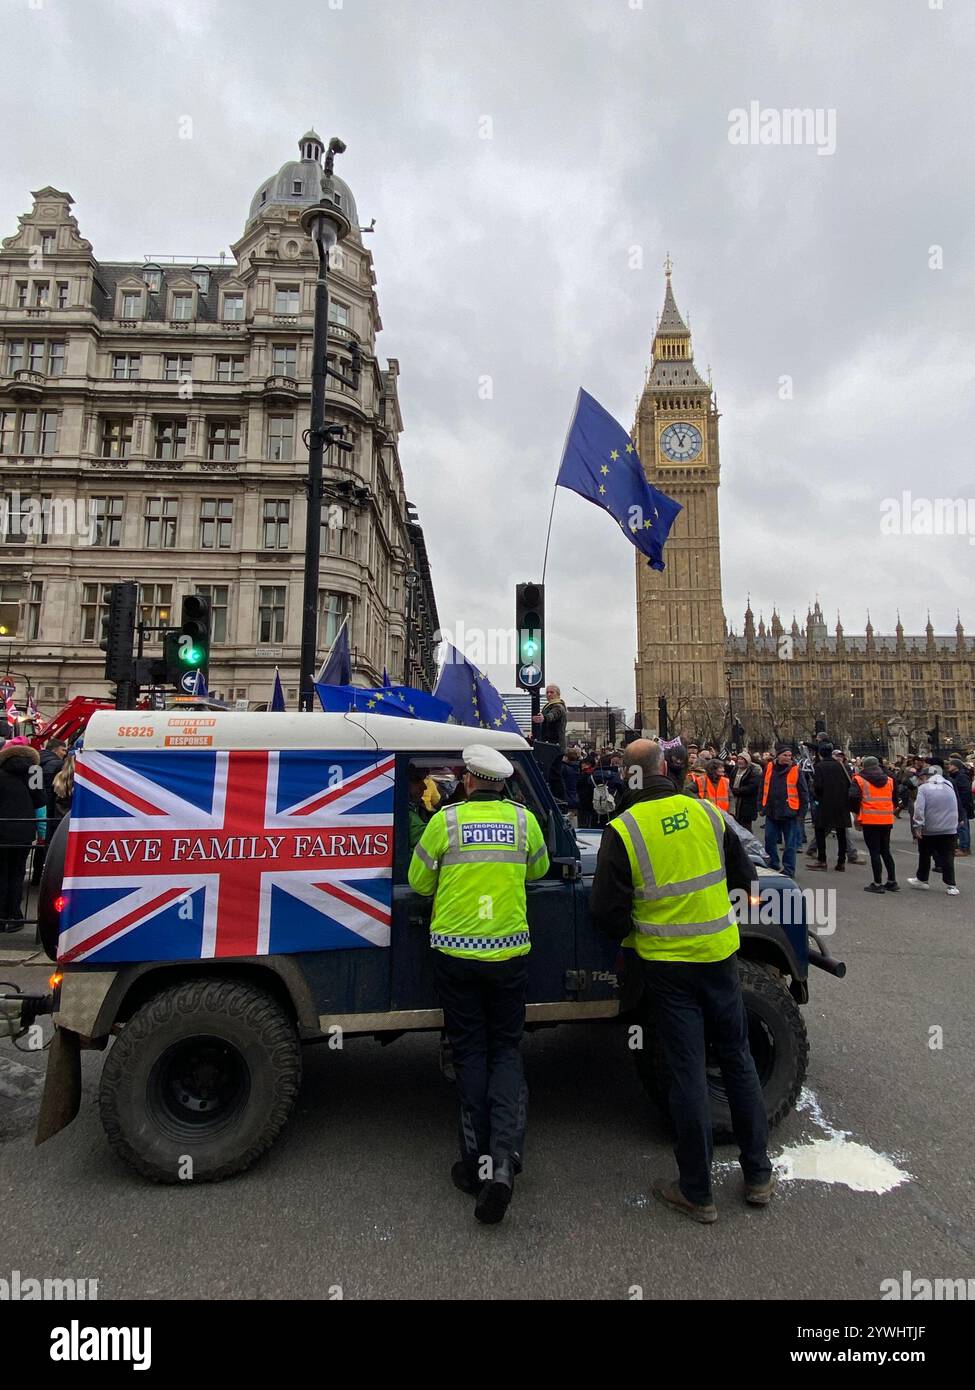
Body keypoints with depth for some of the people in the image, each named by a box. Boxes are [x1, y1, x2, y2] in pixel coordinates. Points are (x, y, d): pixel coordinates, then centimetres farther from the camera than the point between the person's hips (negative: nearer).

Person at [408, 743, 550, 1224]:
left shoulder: (446, 820, -8)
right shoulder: (523, 819, -3)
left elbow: (419, 882, 1)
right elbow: (538, 868, 14)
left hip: (455, 953, -1)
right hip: (508, 953, 1)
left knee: (470, 1052, 15)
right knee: (505, 1050, 16)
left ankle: (478, 1162, 20)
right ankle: (503, 1157, 2)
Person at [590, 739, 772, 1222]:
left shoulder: (622, 831, -15)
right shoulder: (707, 813, -4)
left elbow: (606, 913, -12)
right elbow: (744, 878, 10)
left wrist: (630, 934, 8)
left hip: (666, 965, -3)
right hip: (719, 954, 3)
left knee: (687, 1071, 8)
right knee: (737, 1059, 18)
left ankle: (697, 1193, 22)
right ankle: (758, 1174, 31)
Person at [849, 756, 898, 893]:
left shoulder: (859, 780, -4)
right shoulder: (889, 780, 12)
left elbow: (853, 797, -14)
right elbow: (895, 798, 16)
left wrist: (857, 812, 1)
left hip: (869, 820, -5)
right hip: (887, 820, 5)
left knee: (874, 852, -1)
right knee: (885, 851, 17)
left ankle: (877, 883, 1)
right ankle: (892, 882, 20)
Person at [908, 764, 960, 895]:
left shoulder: (923, 788, -8)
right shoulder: (949, 787, 8)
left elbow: (919, 809, -15)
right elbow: (955, 809, 16)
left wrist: (917, 826, -12)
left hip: (929, 830, -3)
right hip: (949, 829, 3)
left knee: (925, 856, 13)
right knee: (948, 858, 5)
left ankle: (922, 880, 25)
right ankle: (950, 885, 2)